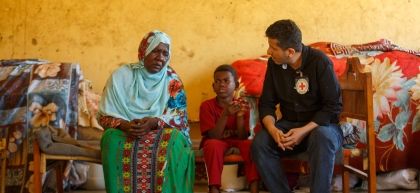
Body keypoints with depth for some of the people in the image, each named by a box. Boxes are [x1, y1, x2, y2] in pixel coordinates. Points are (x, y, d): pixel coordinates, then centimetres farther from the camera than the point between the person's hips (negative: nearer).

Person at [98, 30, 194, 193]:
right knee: (113, 140, -31)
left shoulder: (172, 79, 1)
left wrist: (154, 122, -24)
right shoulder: (121, 75, -1)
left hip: (162, 131, 0)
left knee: (174, 140, -32)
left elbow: (179, 116, -5)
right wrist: (124, 125, -24)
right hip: (124, 132, 0)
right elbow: (105, 116, -2)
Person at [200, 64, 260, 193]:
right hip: (217, 142, -2)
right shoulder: (207, 106, -10)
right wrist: (225, 115, -32)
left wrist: (240, 116, -26)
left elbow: (243, 137, -10)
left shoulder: (242, 105, -5)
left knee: (250, 145, -30)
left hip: (236, 141, 2)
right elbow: (214, 136, -20)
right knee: (213, 145, -36)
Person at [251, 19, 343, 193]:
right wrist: (272, 129, -19)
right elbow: (266, 104, 2)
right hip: (289, 125, 4)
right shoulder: (274, 64, -1)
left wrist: (304, 131, -25)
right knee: (259, 143, -24)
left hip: (320, 125, -3)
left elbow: (333, 106, -14)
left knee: (322, 138, -38)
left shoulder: (320, 62, -14)